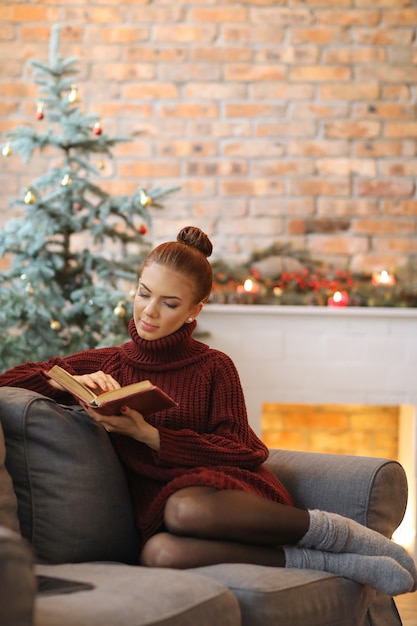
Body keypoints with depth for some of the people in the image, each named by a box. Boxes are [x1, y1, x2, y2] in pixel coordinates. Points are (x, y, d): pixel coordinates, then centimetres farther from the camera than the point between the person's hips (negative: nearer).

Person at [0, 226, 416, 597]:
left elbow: (235, 450, 0)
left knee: (185, 508, -41)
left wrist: (147, 434, -12)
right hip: (158, 506, 2)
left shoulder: (214, 368, 10)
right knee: (160, 552, -39)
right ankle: (340, 563, -30)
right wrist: (70, 383, -8)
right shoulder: (106, 365, 15)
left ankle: (336, 532, -22)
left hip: (226, 491, -1)